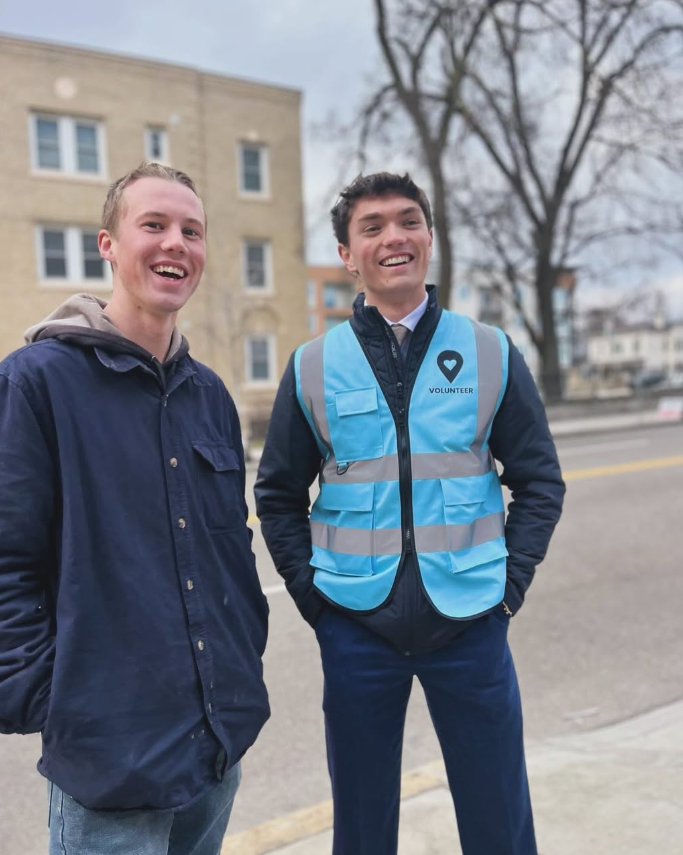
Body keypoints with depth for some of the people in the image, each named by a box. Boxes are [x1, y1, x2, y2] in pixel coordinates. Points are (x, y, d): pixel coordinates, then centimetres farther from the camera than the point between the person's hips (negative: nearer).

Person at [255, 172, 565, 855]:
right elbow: (278, 495, 8)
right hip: (356, 626, 1)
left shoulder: (491, 354, 1)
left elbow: (540, 481, 5)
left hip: (470, 625, 0)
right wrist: (312, 596, 0)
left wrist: (509, 583, -4)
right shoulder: (313, 366, 2)